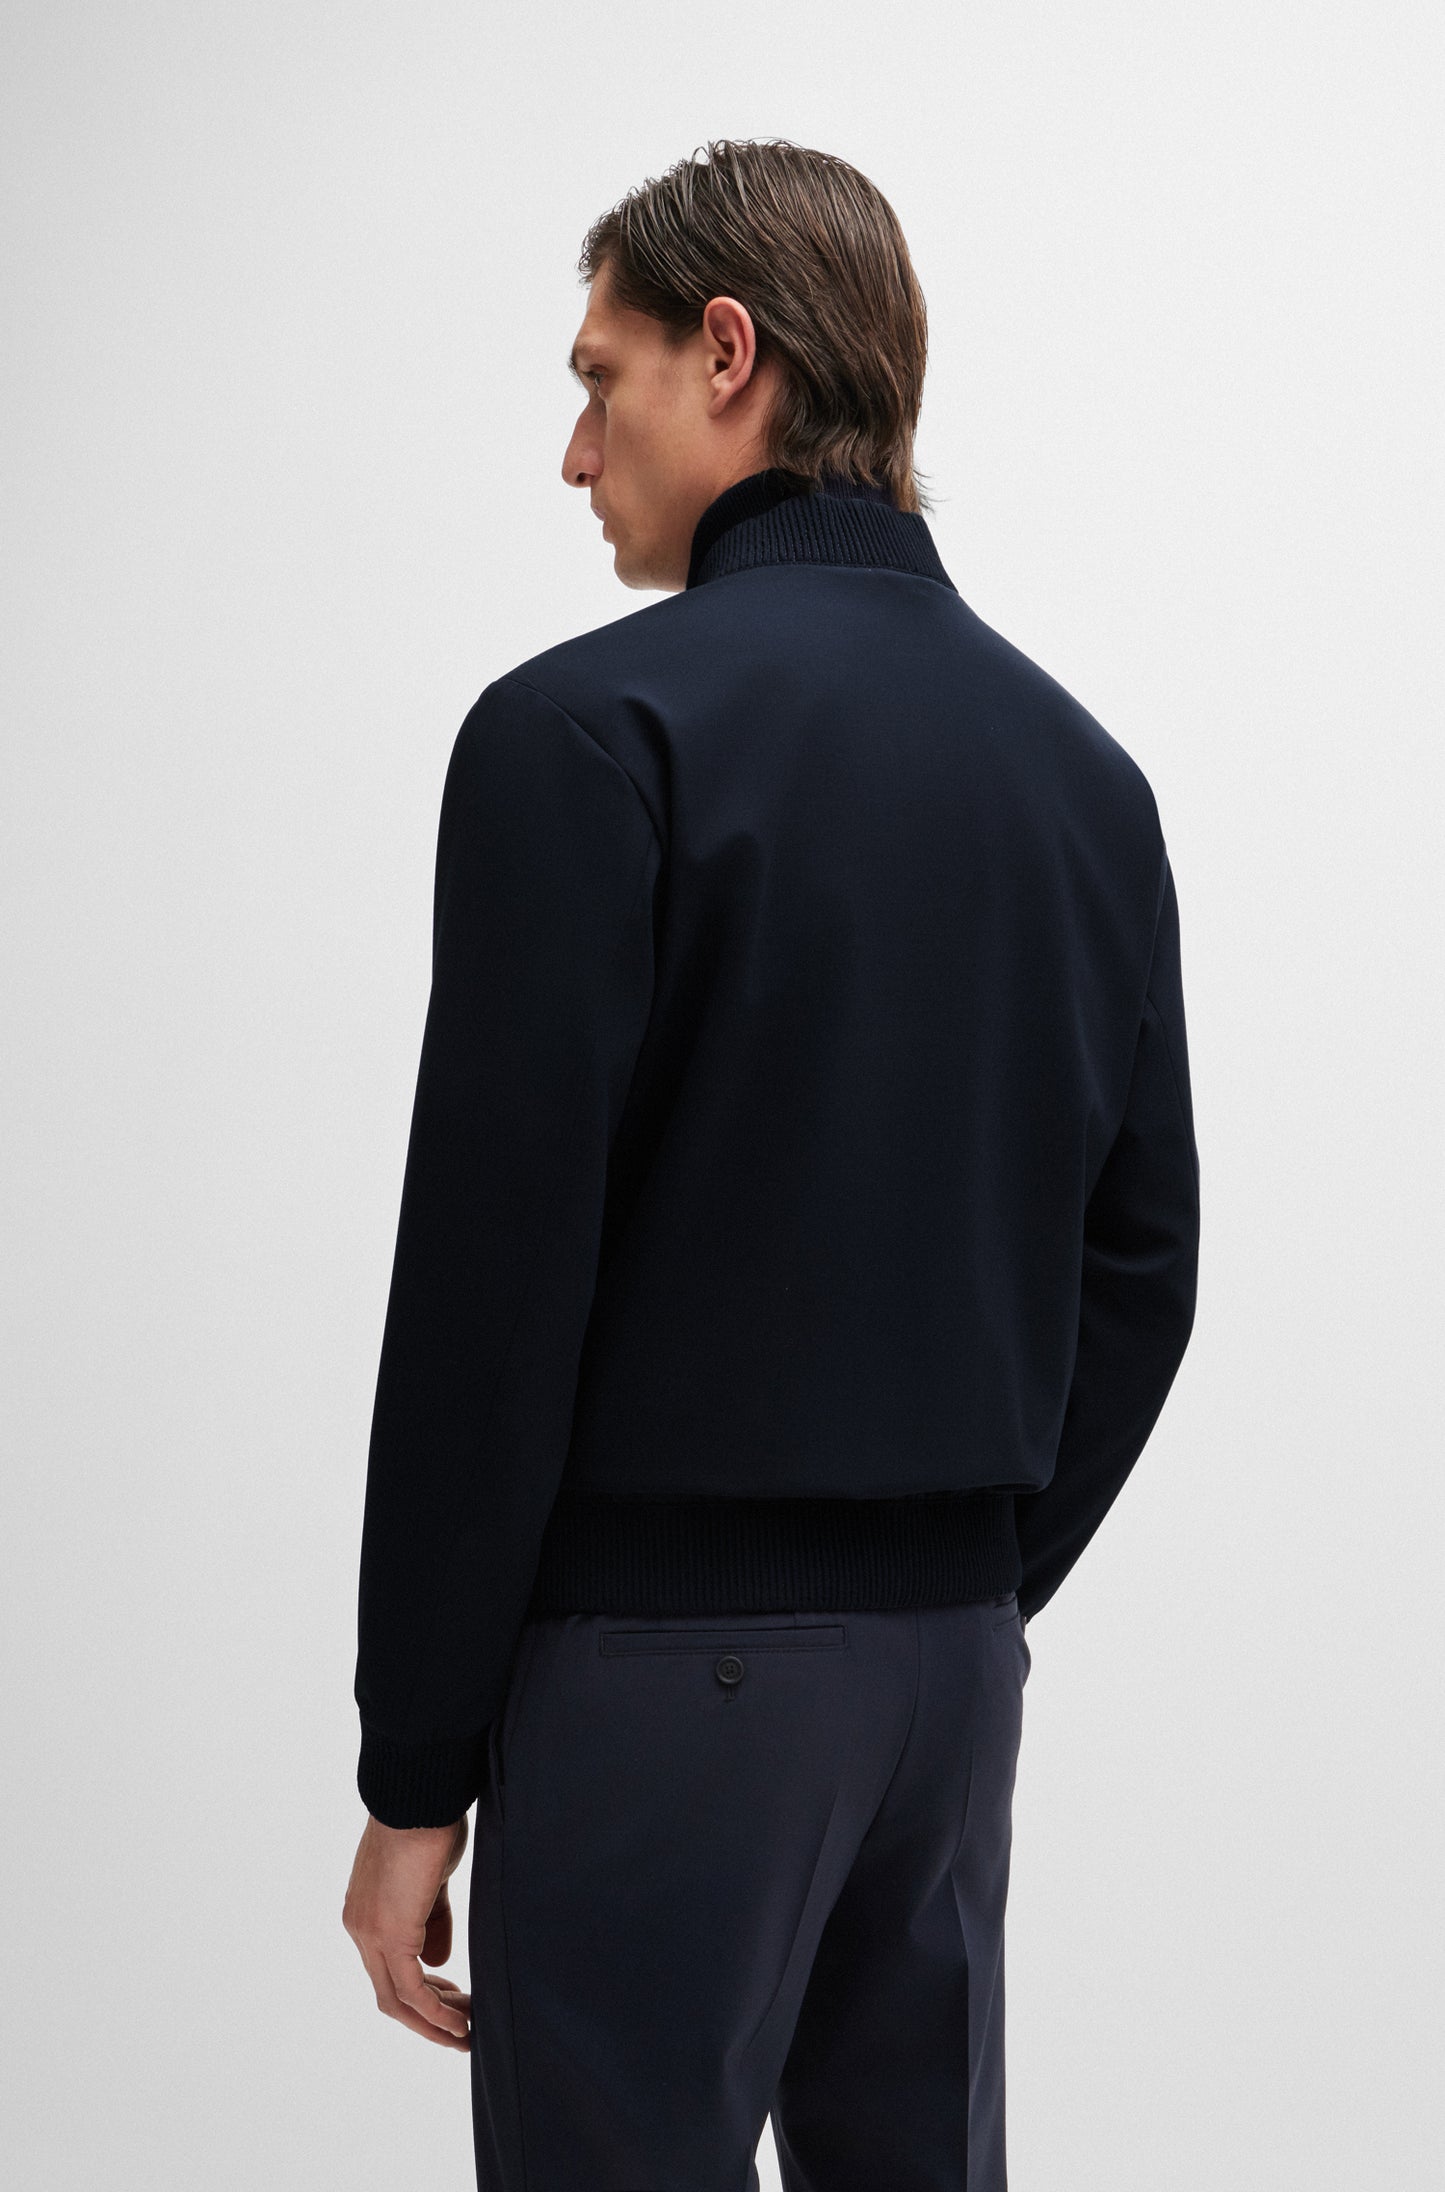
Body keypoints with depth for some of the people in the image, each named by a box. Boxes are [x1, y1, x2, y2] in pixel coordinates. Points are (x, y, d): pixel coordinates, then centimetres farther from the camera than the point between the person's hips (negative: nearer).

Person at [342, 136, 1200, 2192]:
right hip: (952, 1656, 7)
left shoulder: (591, 729, -13)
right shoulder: (1082, 765, 9)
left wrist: (415, 1770, -10)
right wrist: (976, 1592, 18)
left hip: (664, 1664, -7)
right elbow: (1141, 1266, 11)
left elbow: (495, 1272, -16)